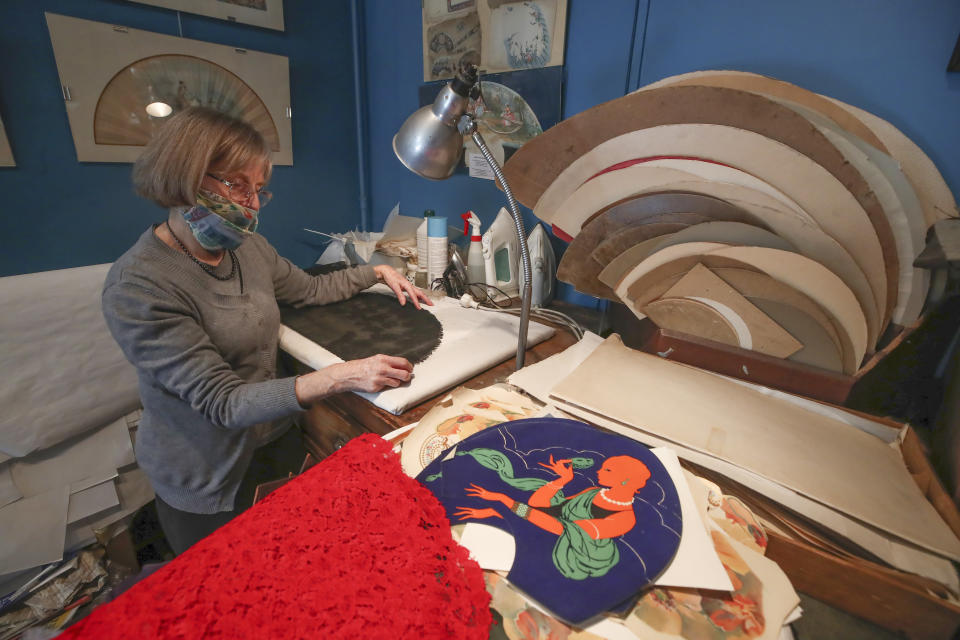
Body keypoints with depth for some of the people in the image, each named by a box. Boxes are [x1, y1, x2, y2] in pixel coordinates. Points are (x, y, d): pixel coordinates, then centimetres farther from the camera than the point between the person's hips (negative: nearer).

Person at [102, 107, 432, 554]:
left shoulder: (248, 246, -5)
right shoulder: (137, 286, -26)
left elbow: (311, 289, 12)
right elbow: (222, 401, -29)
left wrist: (378, 272, 2)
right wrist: (339, 378, -40)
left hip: (274, 440, 6)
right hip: (208, 485, -5)